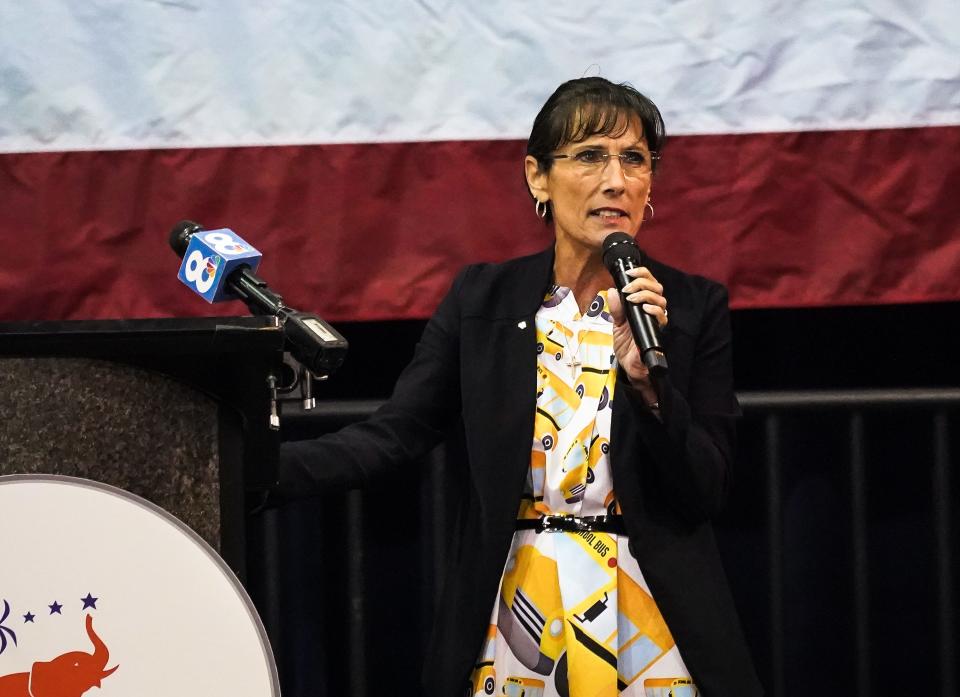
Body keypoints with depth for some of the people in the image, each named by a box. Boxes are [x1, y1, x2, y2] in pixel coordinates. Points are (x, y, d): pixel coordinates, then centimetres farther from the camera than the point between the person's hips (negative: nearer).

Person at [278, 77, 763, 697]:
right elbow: (392, 437, -6)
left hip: (651, 627, -1)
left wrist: (646, 376, -21)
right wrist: (260, 464, -20)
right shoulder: (482, 298, 1)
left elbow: (706, 494, -6)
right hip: (516, 620, 1)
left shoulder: (695, 308, -3)